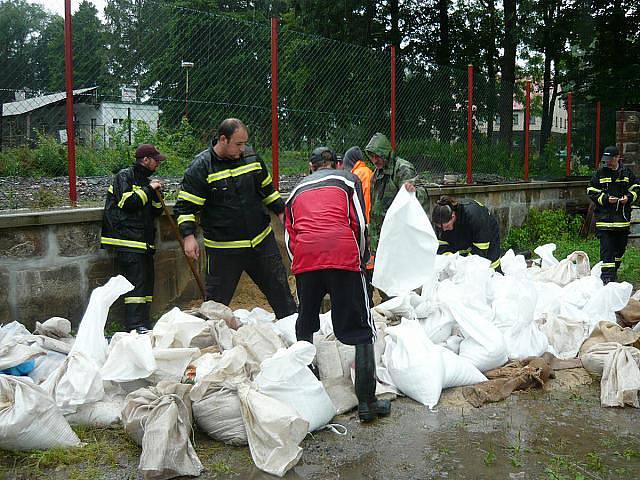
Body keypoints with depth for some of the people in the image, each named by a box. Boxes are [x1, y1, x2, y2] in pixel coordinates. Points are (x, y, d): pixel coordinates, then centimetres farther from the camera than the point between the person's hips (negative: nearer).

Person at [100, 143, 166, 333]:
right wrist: (148, 189, -9)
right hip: (128, 241, -9)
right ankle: (134, 325, -16)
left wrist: (157, 195, 1)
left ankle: (143, 324, 14)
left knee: (147, 283, 8)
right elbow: (127, 202, -16)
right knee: (136, 283, -15)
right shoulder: (124, 176, -2)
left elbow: (156, 212, 18)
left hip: (145, 242, 9)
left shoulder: (146, 180, 22)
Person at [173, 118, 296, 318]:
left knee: (279, 286, 14)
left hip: (262, 240, 4)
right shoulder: (201, 167, -11)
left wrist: (281, 211, 17)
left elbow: (267, 189, 18)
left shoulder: (251, 157, 3)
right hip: (223, 247, -4)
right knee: (217, 297, 4)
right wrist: (189, 235, -19)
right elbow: (185, 205, -10)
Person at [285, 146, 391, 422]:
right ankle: (367, 402, 1)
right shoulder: (348, 179, 21)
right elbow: (359, 223, 8)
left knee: (305, 325, 23)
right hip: (343, 255, -3)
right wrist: (361, 259, 19)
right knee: (361, 330, 4)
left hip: (304, 259, 3)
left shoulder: (297, 190, 29)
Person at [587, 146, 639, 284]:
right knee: (606, 247, -9)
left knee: (620, 246, 14)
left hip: (623, 218, 4)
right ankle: (607, 275, -10)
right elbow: (592, 192, 0)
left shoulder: (627, 173, 7)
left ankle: (614, 270, 31)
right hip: (604, 218, -3)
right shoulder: (599, 174, 0)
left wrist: (629, 197, -7)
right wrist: (606, 198, -14)